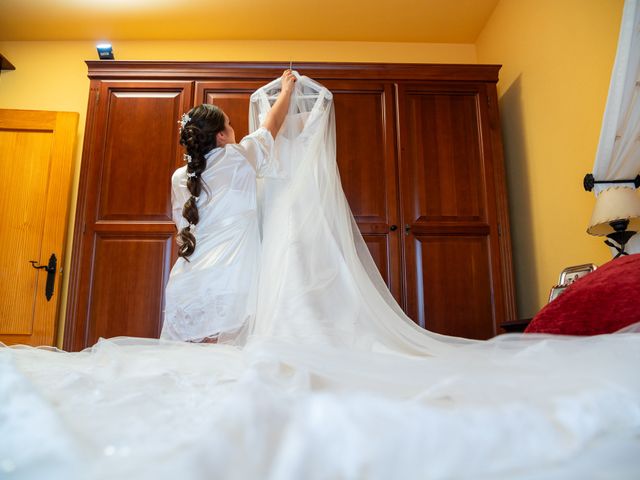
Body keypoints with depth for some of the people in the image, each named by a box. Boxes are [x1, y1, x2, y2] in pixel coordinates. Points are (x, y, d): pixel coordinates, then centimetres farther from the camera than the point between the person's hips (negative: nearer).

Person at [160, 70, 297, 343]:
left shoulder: (180, 177, 13)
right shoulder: (237, 159, 0)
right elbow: (272, 125, 17)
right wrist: (286, 89, 33)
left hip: (183, 284, 6)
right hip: (222, 287, -5)